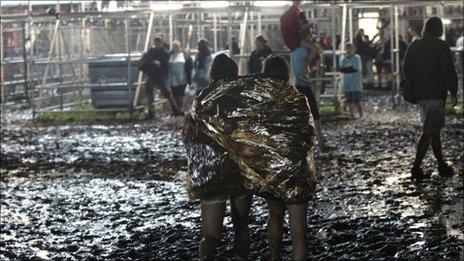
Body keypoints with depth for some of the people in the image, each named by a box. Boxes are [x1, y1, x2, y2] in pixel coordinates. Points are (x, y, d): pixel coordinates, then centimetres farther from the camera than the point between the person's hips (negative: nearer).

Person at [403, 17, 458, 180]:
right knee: (429, 132, -7)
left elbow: (406, 70, 13)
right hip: (436, 94, -7)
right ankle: (416, 168, -12)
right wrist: (454, 93, -5)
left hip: (419, 94, 7)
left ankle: (442, 165, 21)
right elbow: (449, 71, -12)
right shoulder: (441, 46, -10)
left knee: (435, 130, 16)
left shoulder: (413, 46, 9)